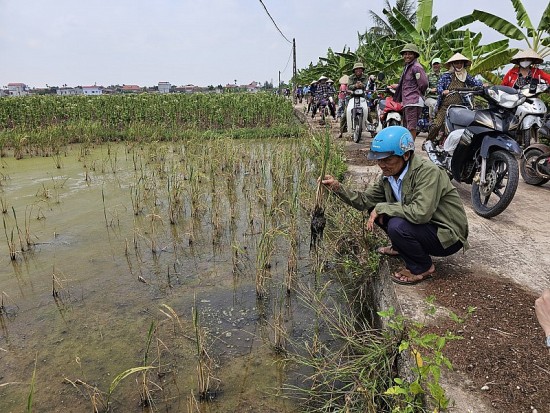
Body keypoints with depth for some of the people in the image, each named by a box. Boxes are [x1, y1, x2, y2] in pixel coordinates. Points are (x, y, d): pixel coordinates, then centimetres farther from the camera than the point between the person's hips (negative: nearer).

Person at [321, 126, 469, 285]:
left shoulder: (428, 172, -28)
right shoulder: (389, 174, -4)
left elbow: (420, 213, -39)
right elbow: (365, 200, 1)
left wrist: (381, 208, -27)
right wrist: (337, 187, -13)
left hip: (447, 236, -7)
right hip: (422, 225, 8)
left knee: (397, 226, -31)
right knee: (375, 209, 1)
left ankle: (423, 268, -4)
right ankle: (401, 247, 21)